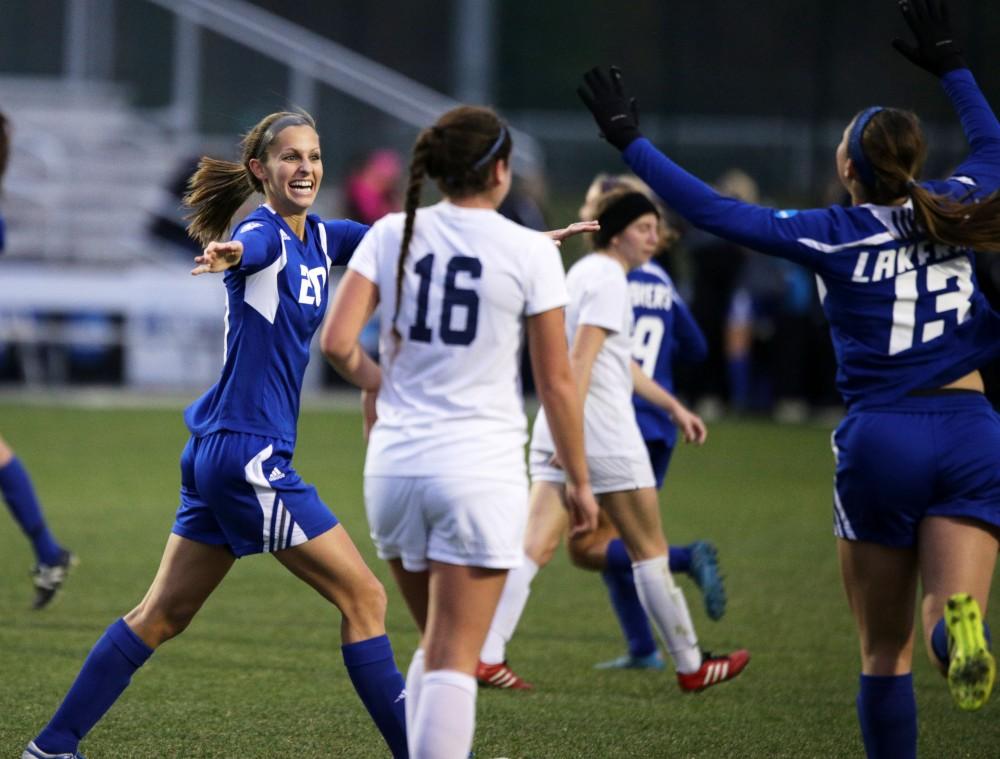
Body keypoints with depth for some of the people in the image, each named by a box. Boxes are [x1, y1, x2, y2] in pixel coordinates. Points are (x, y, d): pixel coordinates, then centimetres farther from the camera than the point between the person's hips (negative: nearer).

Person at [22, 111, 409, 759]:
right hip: (248, 455, -9)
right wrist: (232, 255, -63)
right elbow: (247, 249, -38)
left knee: (165, 613, 11)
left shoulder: (320, 238, 12)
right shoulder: (264, 235, -14)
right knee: (364, 597, -5)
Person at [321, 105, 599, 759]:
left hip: (395, 466, 4)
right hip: (481, 471, -4)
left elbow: (336, 342, -5)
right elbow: (556, 382, -3)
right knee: (453, 661, -3)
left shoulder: (393, 234, 2)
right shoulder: (530, 252, -5)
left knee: (437, 649, 20)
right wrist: (579, 482, 7)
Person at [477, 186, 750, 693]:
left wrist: (673, 407, 34)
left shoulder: (584, 271, 20)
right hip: (603, 434, -9)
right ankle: (691, 666, 15)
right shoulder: (608, 279, -11)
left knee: (535, 547, 0)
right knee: (649, 551, 4)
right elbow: (581, 359, -20)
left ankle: (486, 654, -12)